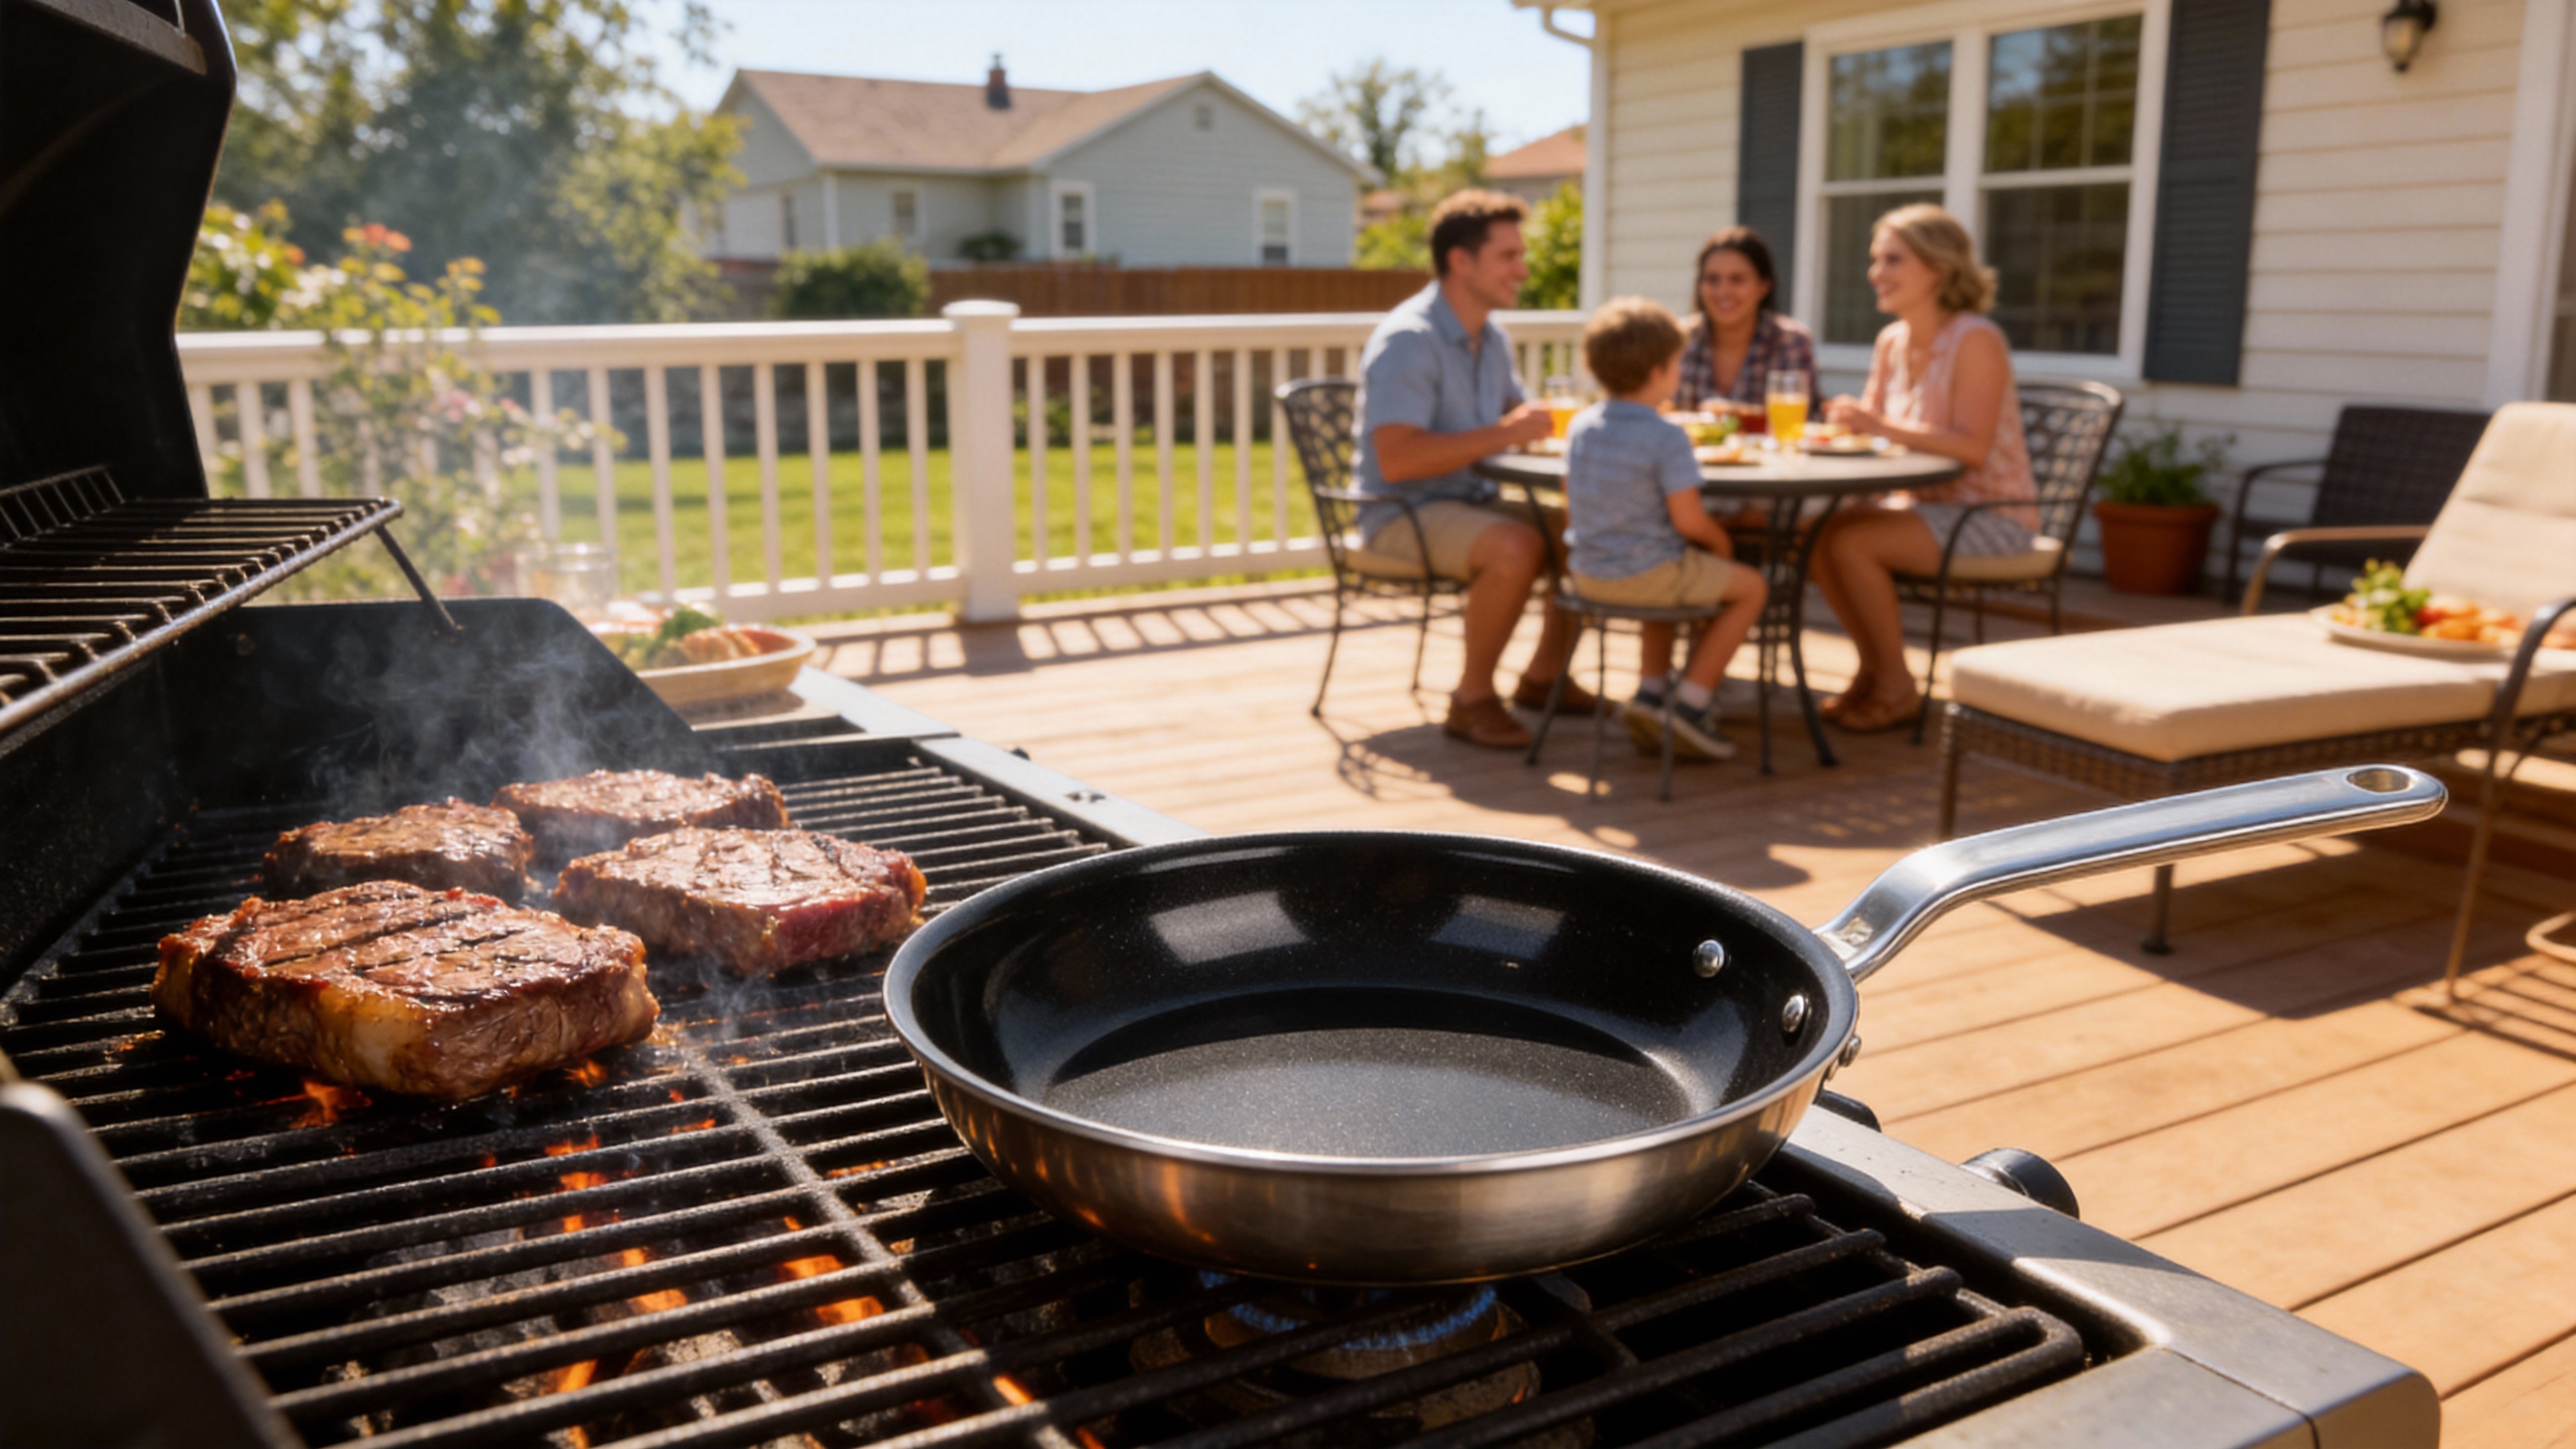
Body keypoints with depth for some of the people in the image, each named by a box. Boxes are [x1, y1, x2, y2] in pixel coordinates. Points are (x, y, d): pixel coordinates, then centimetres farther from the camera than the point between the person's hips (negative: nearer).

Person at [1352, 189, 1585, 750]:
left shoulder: (1491, 339, 11)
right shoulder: (1408, 340, -18)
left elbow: (1518, 411, 28)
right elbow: (1395, 460, -28)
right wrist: (1500, 435, -27)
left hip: (1474, 502, 9)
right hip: (1404, 513, -9)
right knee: (1515, 548, -34)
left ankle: (1544, 675, 12)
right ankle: (1473, 699, -17)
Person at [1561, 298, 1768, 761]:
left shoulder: (1580, 425, 4)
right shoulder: (1667, 438, -18)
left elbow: (1571, 509, 11)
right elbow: (1689, 520, -19)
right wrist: (1721, 543, 2)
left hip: (1586, 572, 8)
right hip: (1645, 574, -8)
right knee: (1749, 587, 13)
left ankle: (1649, 692, 24)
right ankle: (1690, 704, 7)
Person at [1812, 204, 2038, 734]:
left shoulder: (1976, 341, -17)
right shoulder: (1892, 342, 7)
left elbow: (1972, 446, -26)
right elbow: (1871, 426, 7)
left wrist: (1884, 427, -31)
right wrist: (1851, 422, -15)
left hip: (1991, 516, -7)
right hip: (1925, 503, 7)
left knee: (1851, 542, -25)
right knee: (1818, 534, -14)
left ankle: (1897, 688, -9)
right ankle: (1873, 666, 2)